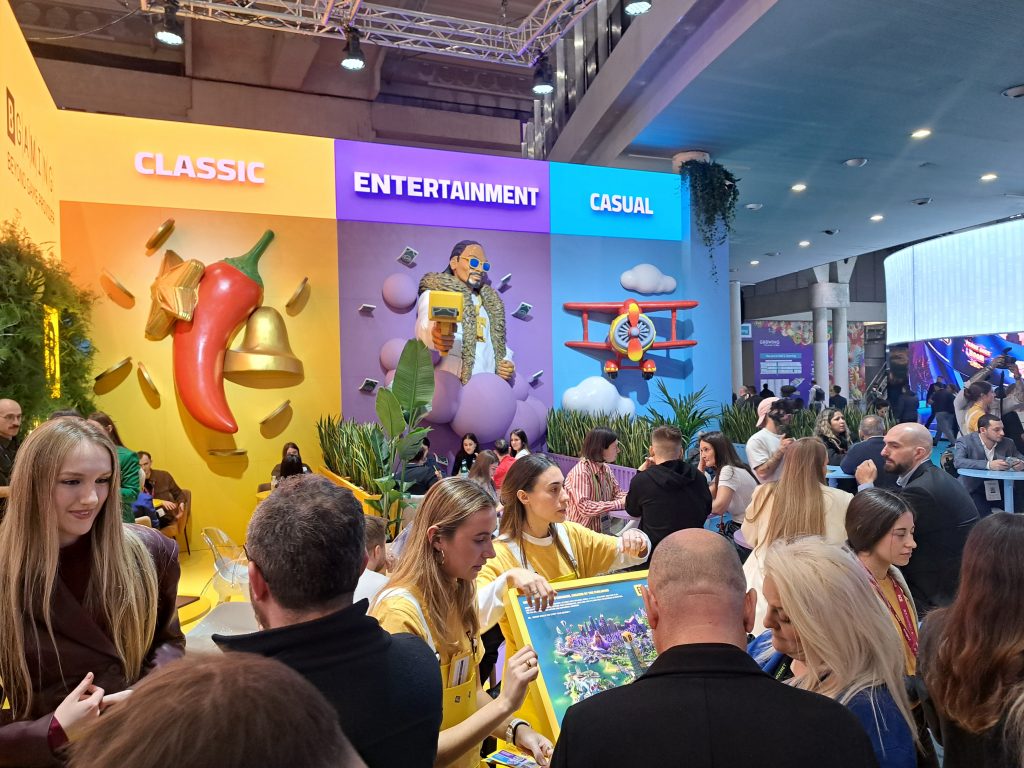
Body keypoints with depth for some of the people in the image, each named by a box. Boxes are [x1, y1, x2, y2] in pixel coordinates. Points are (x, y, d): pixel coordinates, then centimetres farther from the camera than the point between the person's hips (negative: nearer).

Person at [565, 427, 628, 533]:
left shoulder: (605, 468, 7)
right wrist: (619, 504, -26)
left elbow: (617, 493, 8)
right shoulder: (580, 472, -20)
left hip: (603, 530, 8)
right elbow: (585, 507, -28)